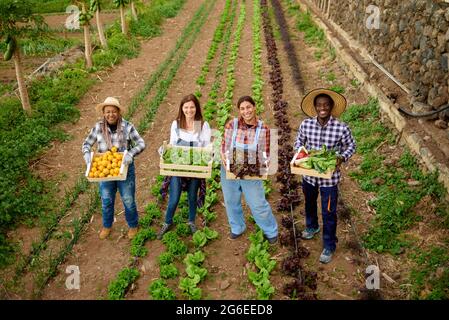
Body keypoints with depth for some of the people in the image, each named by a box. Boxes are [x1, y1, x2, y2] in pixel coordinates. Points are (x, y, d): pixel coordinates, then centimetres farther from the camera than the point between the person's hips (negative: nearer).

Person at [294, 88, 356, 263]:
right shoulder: (306, 124, -12)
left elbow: (351, 146, -3)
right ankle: (311, 226, 57)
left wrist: (341, 158, -20)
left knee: (329, 213, 7)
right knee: (309, 203, 27)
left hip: (329, 177, -3)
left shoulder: (341, 128, -19)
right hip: (309, 174, 3)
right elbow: (299, 142, 6)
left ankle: (329, 246, 28)